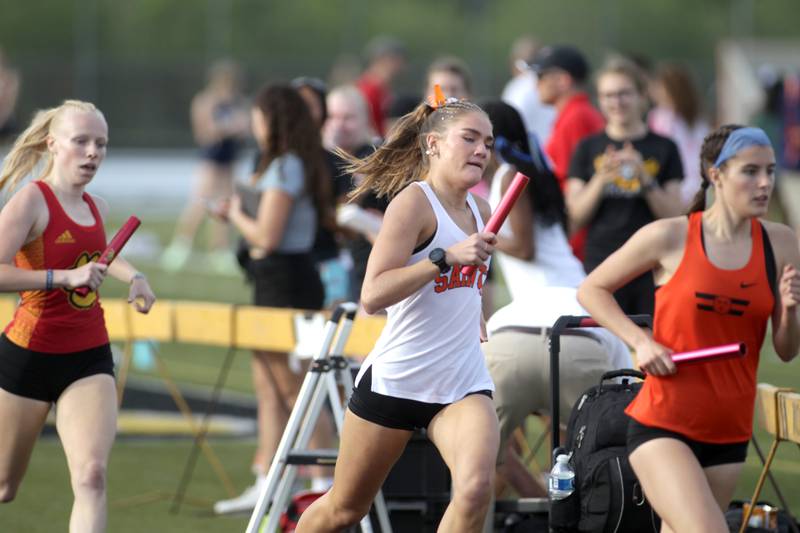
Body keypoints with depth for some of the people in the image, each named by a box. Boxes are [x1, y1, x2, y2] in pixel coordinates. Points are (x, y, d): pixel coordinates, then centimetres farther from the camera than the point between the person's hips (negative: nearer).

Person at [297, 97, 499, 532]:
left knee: (475, 488, -24)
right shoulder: (414, 201, -12)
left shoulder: (479, 210, 9)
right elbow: (372, 295, -24)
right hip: (396, 379, -5)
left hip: (462, 382, 5)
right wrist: (446, 257, -29)